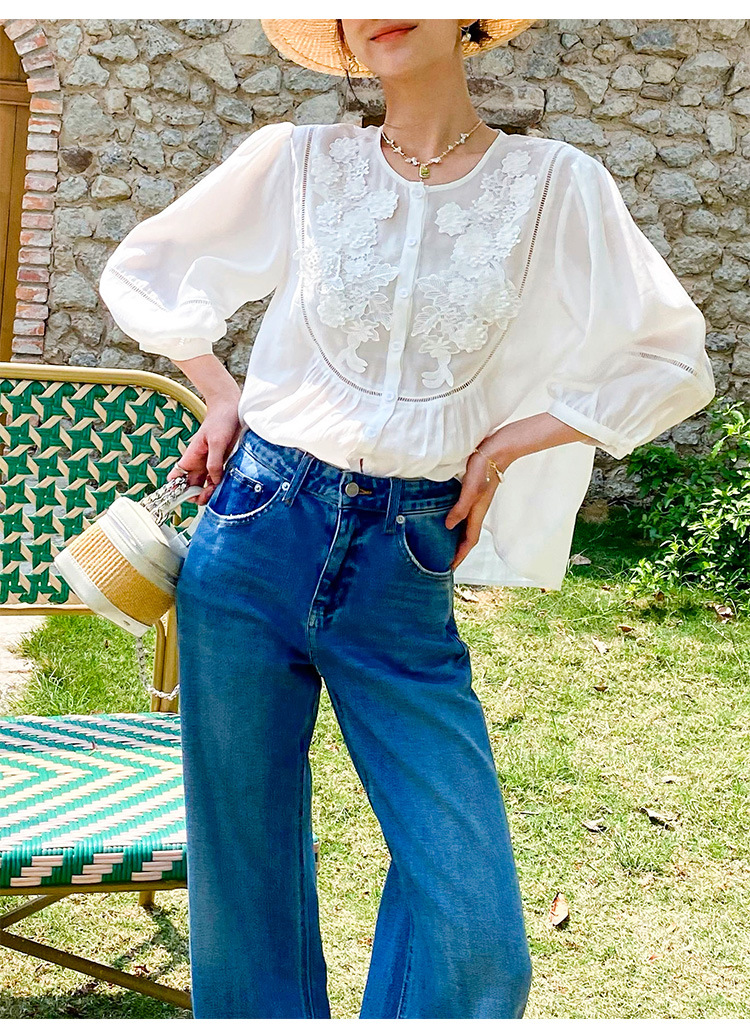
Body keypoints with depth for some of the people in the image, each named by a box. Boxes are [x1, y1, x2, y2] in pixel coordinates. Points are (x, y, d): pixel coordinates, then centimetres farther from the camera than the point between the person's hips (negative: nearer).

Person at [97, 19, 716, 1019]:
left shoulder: (555, 184, 1)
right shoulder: (297, 161, 3)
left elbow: (674, 363, 7)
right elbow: (139, 271, 17)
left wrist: (503, 445, 2)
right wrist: (224, 396, 7)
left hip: (405, 573, 0)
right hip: (257, 533, 1)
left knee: (473, 927, -5)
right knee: (242, 868, 9)